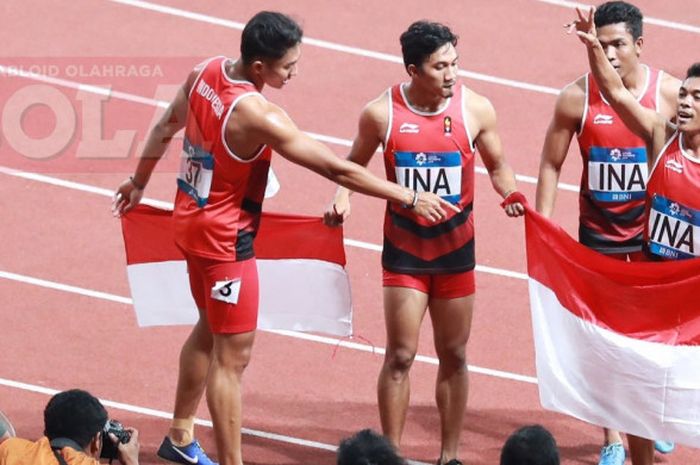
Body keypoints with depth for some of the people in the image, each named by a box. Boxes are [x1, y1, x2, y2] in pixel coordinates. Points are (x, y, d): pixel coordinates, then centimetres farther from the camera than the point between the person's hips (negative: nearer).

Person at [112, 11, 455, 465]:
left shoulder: (206, 72, -5)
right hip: (226, 239, -9)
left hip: (192, 219, 9)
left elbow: (165, 128, 12)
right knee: (233, 355, -1)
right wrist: (410, 198, -18)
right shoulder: (257, 115, -29)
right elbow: (337, 168, -26)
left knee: (211, 328, 26)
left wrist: (139, 182, 29)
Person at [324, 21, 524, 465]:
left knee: (454, 355, 9)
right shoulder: (381, 113, -11)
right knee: (400, 355, -1)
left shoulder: (476, 109, -10)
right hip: (404, 249, -1)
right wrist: (342, 199, -15)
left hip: (456, 249, 1)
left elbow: (498, 165, 4)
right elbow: (354, 165, 5)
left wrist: (511, 192, -16)